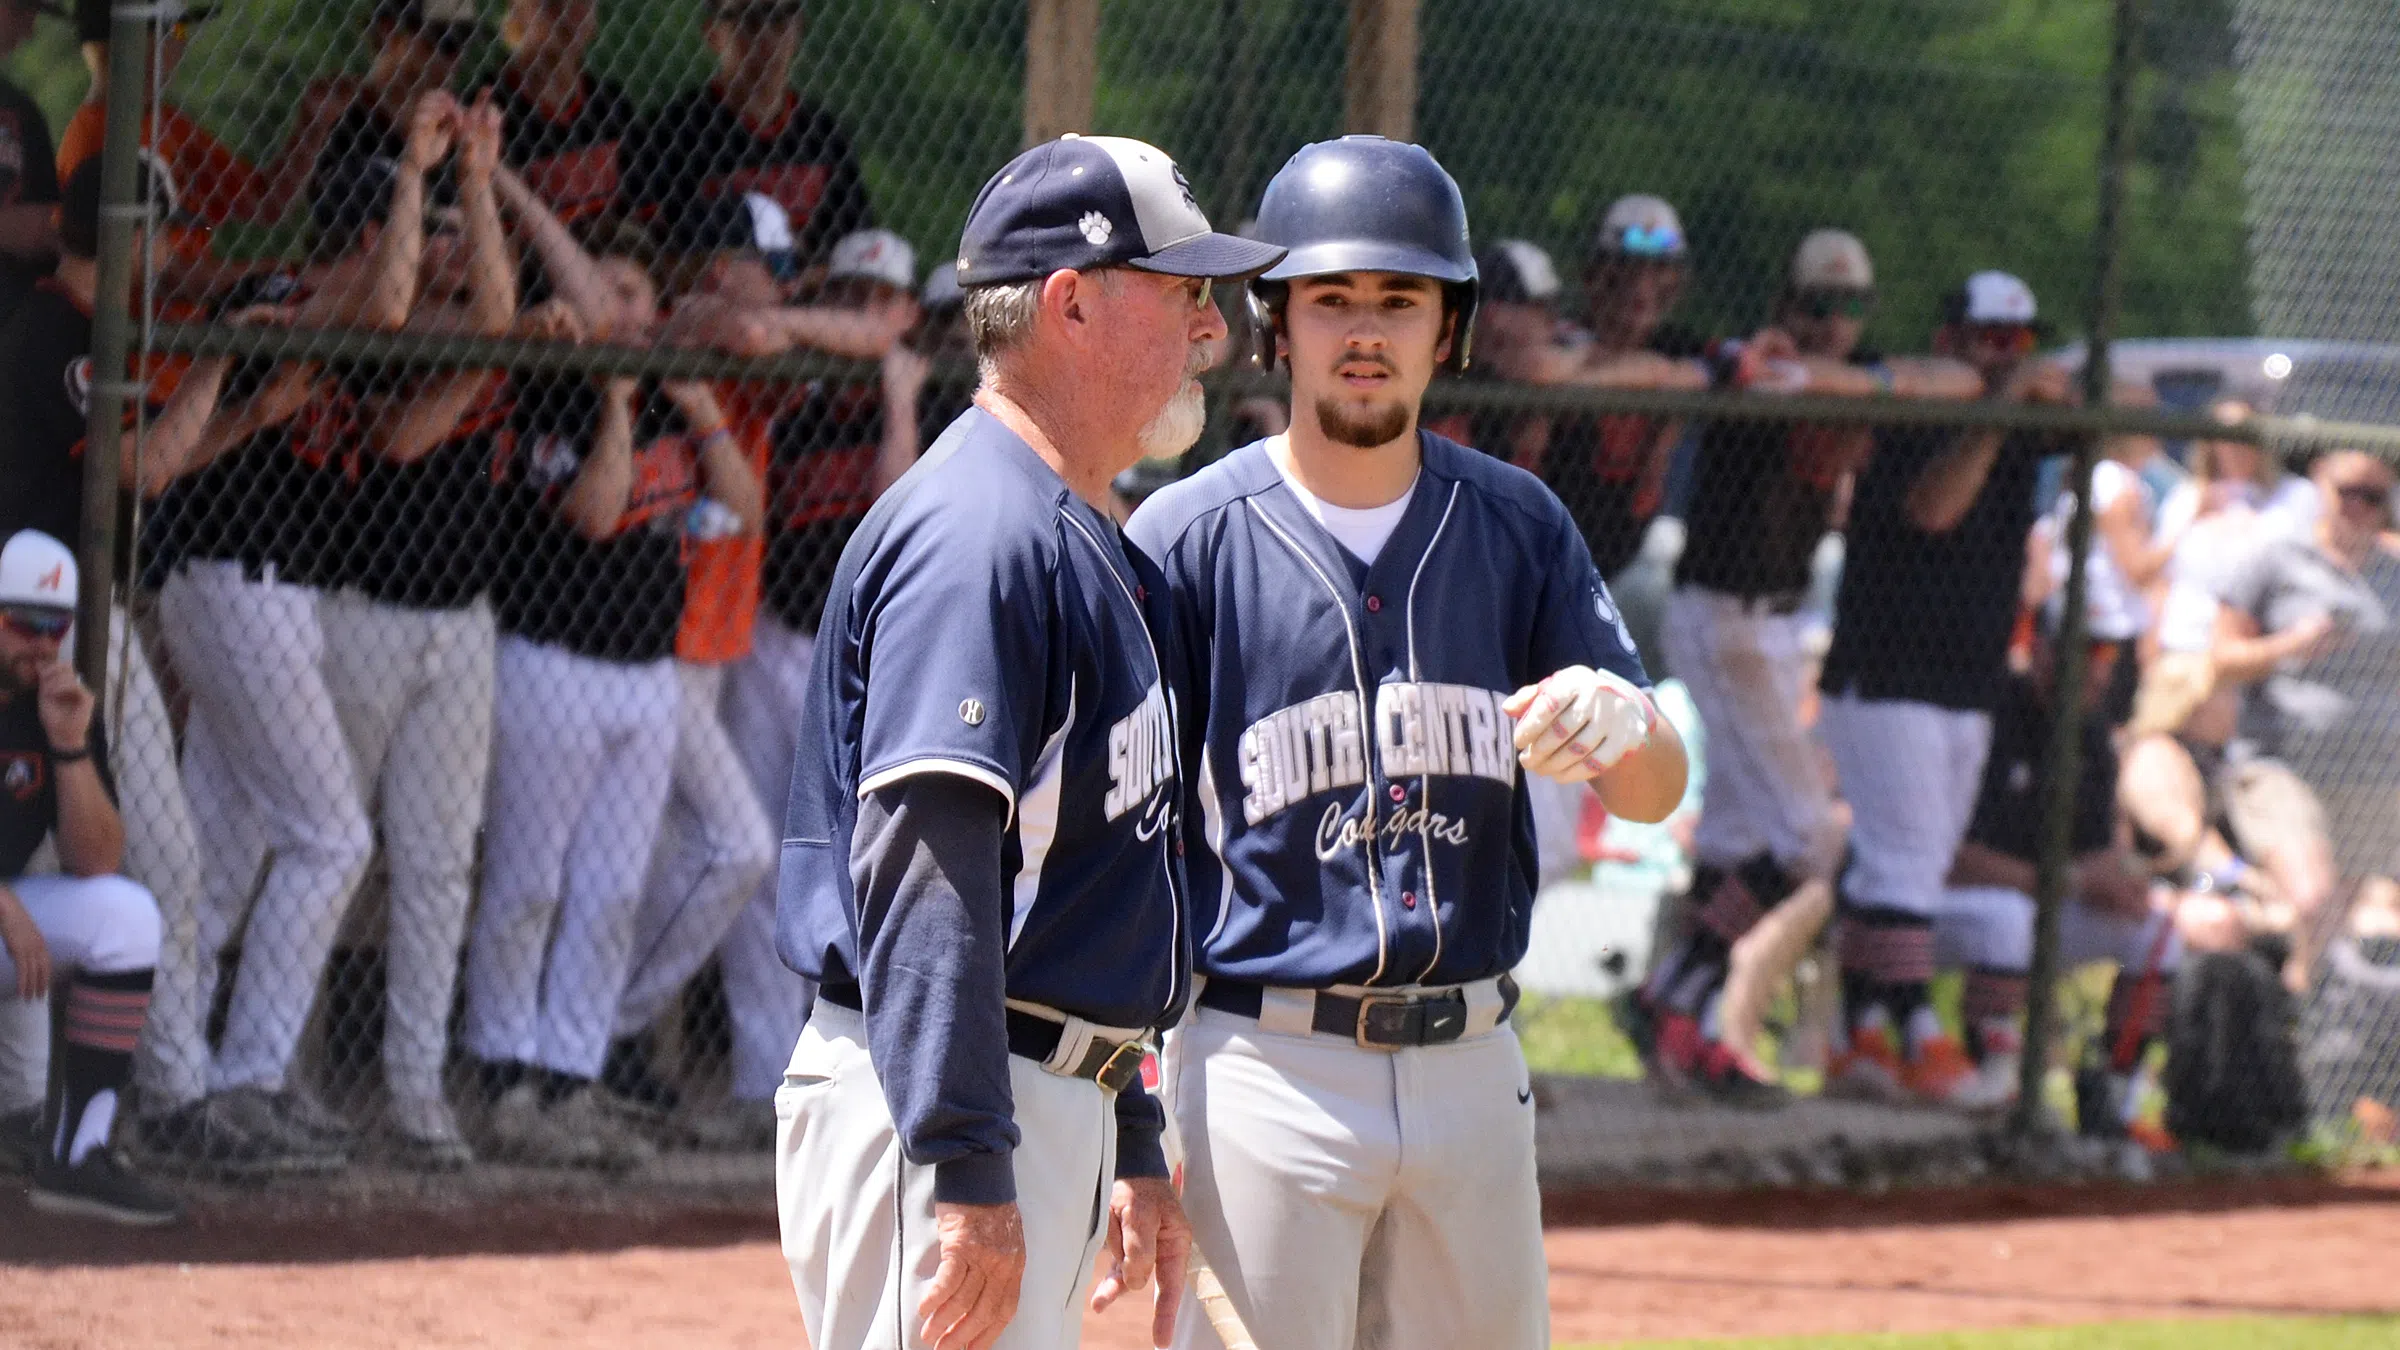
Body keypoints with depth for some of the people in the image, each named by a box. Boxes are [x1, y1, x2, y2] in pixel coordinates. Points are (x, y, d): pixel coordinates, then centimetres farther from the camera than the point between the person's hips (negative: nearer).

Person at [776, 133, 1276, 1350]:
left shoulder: (1090, 549, 20)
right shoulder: (975, 535, -14)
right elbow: (919, 868, -23)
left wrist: (1132, 1152, 26)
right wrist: (965, 1176, -28)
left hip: (1054, 1105, 11)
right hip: (933, 1113, -11)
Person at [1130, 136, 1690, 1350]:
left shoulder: (1517, 525, 7)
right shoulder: (1188, 540, -4)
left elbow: (1655, 793, 4)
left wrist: (1617, 725, -22)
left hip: (1471, 1066, 4)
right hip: (1267, 1063, -4)